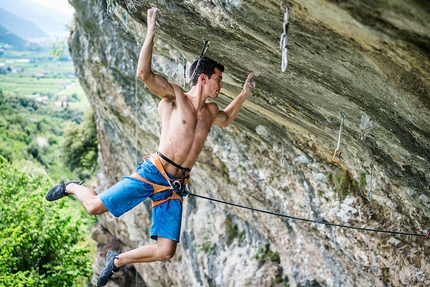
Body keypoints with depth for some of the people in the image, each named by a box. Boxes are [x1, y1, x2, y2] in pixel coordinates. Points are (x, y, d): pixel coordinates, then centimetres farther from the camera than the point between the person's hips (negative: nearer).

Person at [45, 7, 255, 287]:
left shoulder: (210, 111, 16)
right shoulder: (175, 96, -3)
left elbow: (226, 119, 41)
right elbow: (144, 73, -19)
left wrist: (243, 94, 31)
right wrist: (151, 32, -21)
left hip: (176, 185, 6)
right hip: (153, 172, -5)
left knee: (165, 251, -4)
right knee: (95, 206, -11)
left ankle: (117, 260, 21)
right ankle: (72, 187, 25)